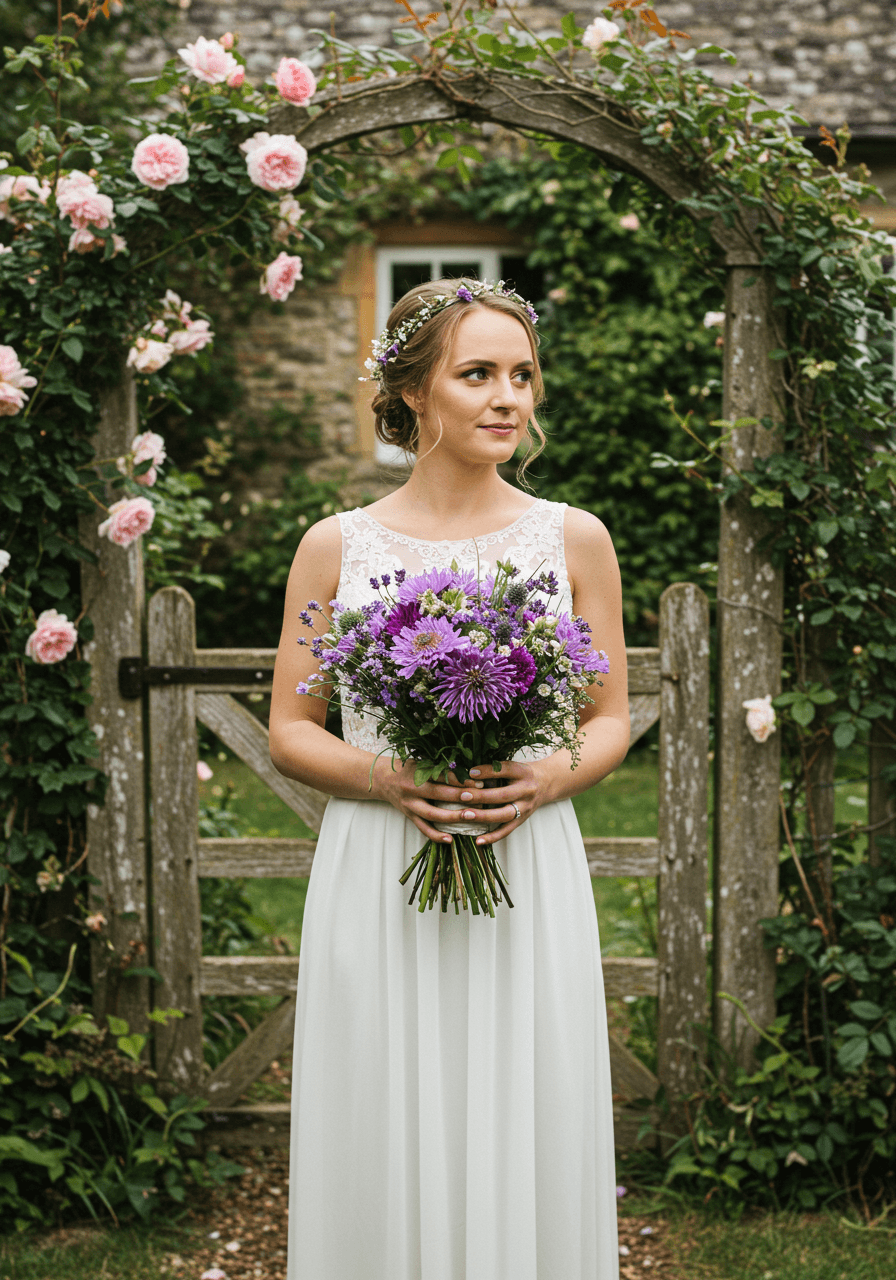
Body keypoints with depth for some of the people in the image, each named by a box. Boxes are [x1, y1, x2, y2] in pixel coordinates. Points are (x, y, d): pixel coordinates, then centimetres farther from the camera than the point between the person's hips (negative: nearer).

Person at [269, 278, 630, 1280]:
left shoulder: (575, 540, 4)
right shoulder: (336, 546, 2)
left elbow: (612, 721, 9)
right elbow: (288, 732, 5)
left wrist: (546, 780, -11)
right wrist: (384, 779, -14)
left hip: (529, 873, 1)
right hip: (376, 878, 0)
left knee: (526, 1136, 5)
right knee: (385, 1145, 4)